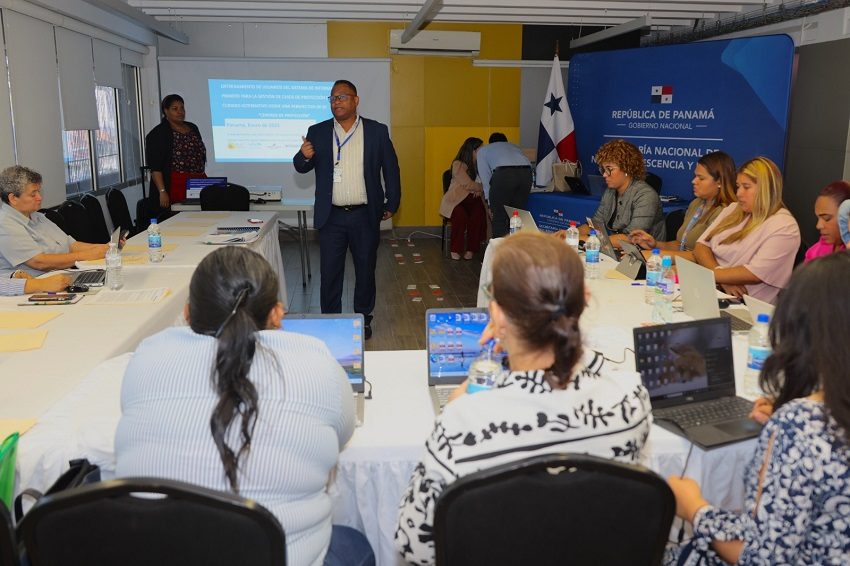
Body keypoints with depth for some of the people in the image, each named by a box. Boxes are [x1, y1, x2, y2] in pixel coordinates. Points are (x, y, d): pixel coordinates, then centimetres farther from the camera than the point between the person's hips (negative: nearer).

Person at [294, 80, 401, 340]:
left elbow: (390, 168, 5)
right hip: (331, 217, 1)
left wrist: (392, 204, 3)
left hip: (365, 215, -1)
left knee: (365, 270, 11)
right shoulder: (317, 132, 3)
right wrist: (304, 156, -19)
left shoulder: (377, 131, 0)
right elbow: (302, 168, 4)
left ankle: (363, 319, 26)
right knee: (330, 272, 6)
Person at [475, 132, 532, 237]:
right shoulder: (515, 147, 39)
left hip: (504, 173, -4)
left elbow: (486, 177, 21)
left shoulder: (483, 150, 29)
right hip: (526, 172, 4)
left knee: (499, 217, 4)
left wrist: (491, 202, 22)